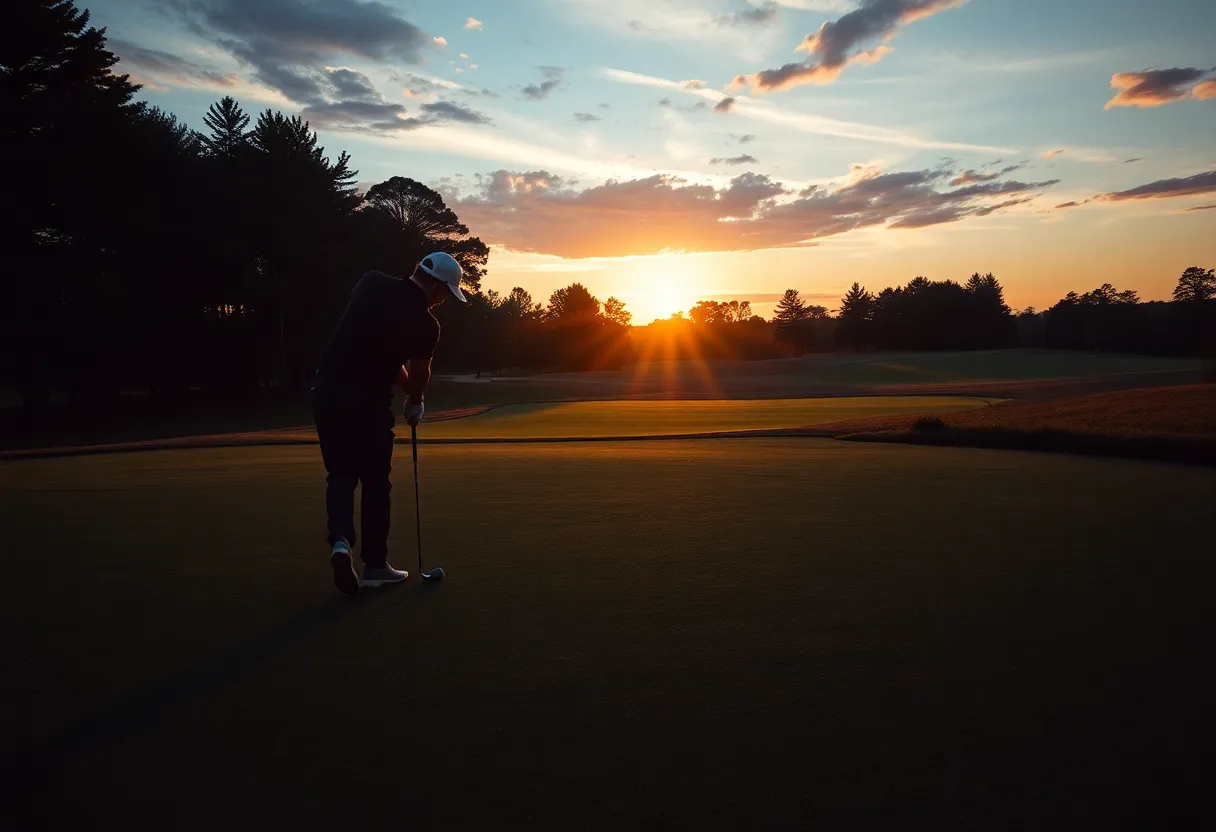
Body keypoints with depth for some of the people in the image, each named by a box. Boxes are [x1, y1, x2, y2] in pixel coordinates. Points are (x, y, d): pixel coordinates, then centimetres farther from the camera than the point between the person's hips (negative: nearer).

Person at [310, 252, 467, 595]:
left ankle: (341, 541, -5)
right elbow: (420, 375, 5)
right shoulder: (425, 324, -9)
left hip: (326, 388, 5)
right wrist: (415, 403, 27)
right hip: (368, 399, -5)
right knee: (375, 481, 10)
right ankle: (375, 564, 15)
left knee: (341, 474, 16)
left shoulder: (371, 283, 4)